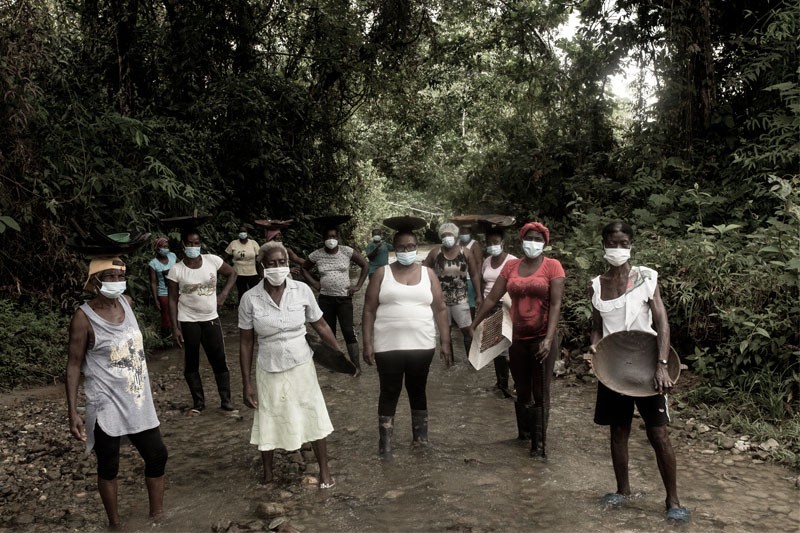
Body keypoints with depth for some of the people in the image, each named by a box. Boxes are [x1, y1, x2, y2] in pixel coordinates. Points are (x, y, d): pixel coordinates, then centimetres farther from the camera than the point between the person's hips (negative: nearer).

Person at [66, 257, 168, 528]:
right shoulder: (84, 317, -16)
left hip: (138, 401, 6)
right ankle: (115, 523, 28)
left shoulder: (127, 302, 1)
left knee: (157, 456, 11)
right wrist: (73, 412, -16)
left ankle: (157, 515, 29)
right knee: (108, 467, 9)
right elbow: (74, 365, -12)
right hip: (106, 405, -6)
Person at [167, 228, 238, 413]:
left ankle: (225, 399, 14)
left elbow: (232, 274, 9)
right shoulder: (176, 270, -10)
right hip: (188, 321, -1)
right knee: (191, 363, 8)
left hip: (211, 318, 1)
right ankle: (198, 402, 21)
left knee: (219, 360, 3)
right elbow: (173, 300, -6)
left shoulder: (212, 260, -7)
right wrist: (175, 328, -10)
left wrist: (223, 294, -4)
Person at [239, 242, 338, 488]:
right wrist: (246, 383, -4)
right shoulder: (250, 298, -12)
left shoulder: (302, 290, -11)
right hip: (269, 371, 0)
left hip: (301, 366, 1)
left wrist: (341, 354, -2)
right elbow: (245, 343, -5)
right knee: (268, 422, 15)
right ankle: (267, 475, 38)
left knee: (314, 418, 10)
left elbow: (320, 325, 1)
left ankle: (324, 471, 30)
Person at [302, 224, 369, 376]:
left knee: (348, 331, -5)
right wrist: (314, 283, 3)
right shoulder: (316, 255, -2)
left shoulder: (347, 251, -7)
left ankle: (356, 365, 1)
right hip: (325, 299, 3)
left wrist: (358, 286, -3)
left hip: (344, 298, -2)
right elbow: (304, 268, 16)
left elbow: (365, 265, 2)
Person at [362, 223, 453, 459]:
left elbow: (440, 309, 7)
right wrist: (367, 343, -6)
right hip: (388, 347, -1)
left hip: (421, 346, 2)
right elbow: (369, 310, 0)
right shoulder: (382, 274, 1)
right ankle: (385, 444, 15)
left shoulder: (428, 274, 6)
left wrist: (445, 342, 2)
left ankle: (421, 440, 27)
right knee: (389, 393, 5)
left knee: (418, 392, 14)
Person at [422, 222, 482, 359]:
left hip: (460, 298, 0)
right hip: (441, 298, 1)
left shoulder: (466, 253, -2)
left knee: (467, 329, -1)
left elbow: (475, 274, 2)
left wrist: (479, 294, -2)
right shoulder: (435, 253, -3)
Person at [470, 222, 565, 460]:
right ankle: (524, 431, 36)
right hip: (518, 337, 4)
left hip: (543, 338, -3)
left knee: (540, 393, 3)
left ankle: (539, 444, 13)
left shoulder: (552, 266, -6)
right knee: (522, 390, 16)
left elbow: (556, 304, -13)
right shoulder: (511, 266, 5)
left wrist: (549, 338, -21)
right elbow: (492, 298, 7)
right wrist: (473, 325, 6)